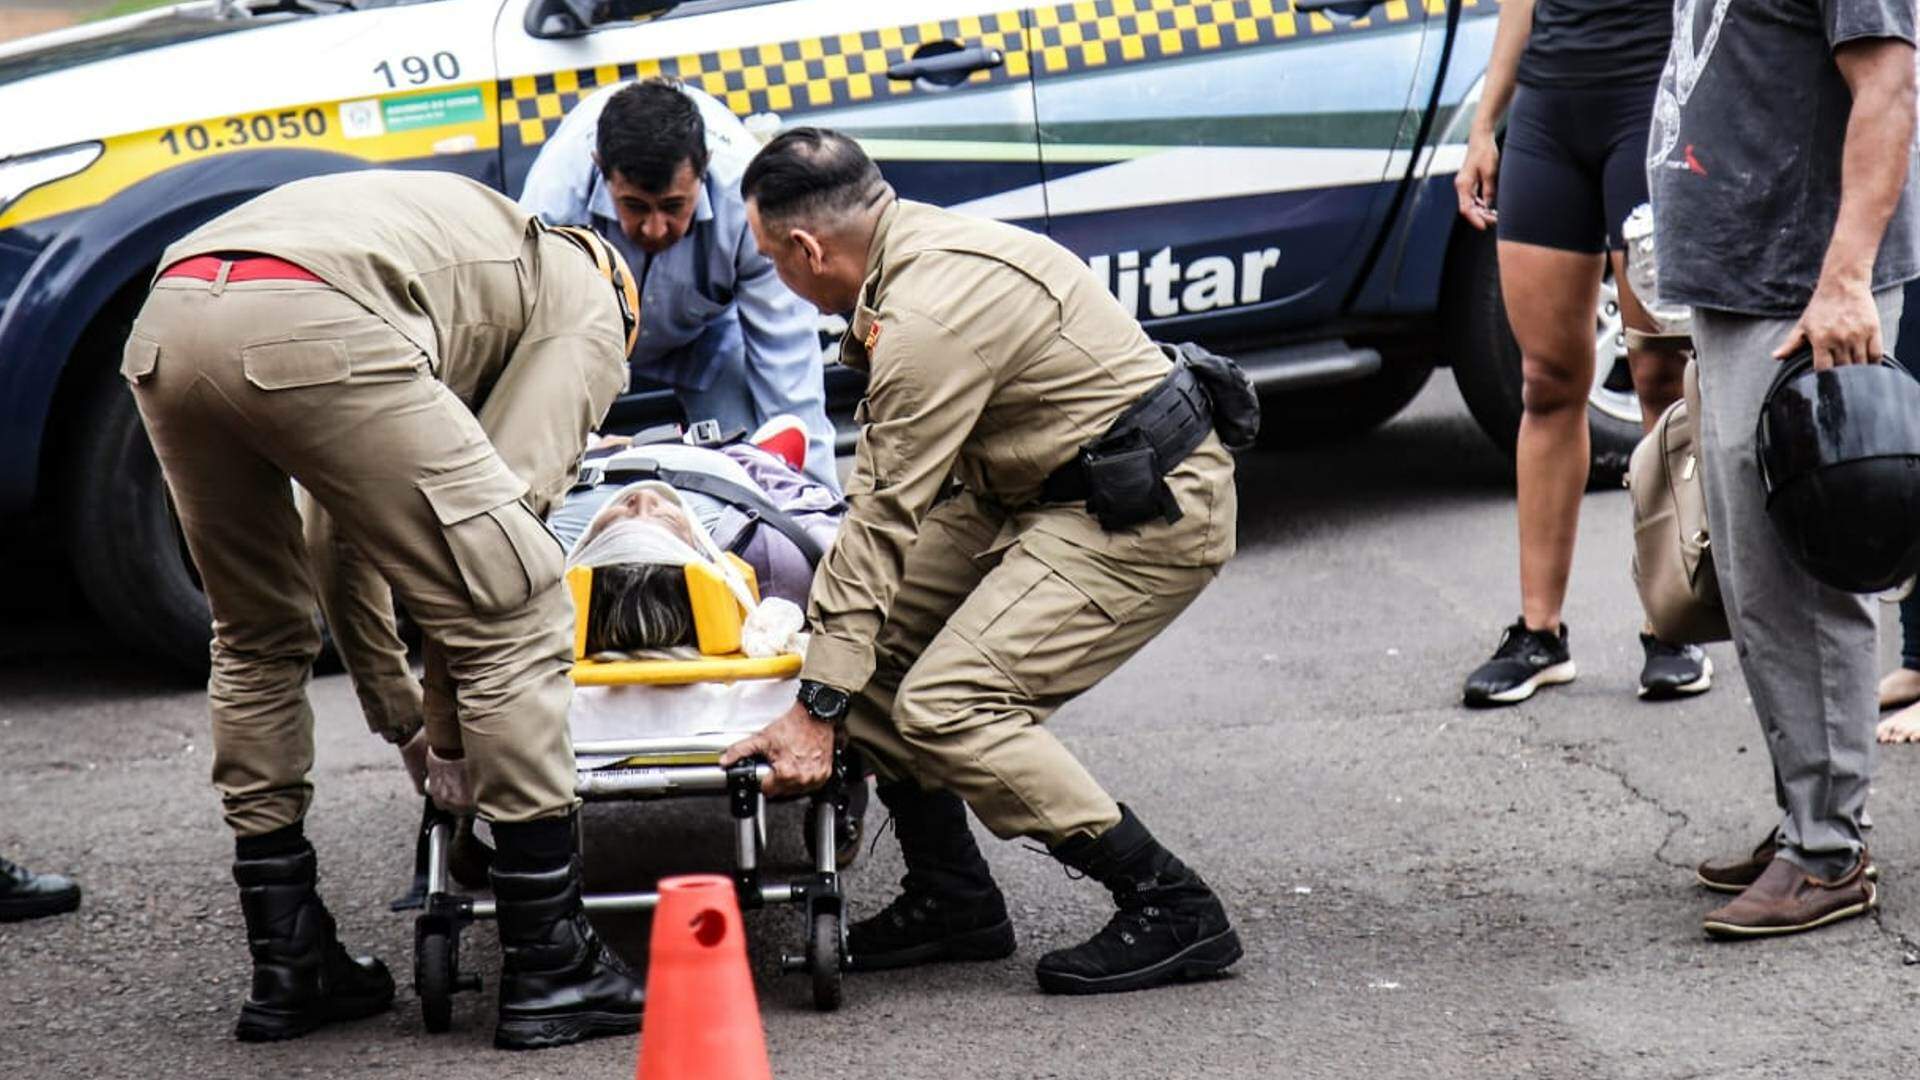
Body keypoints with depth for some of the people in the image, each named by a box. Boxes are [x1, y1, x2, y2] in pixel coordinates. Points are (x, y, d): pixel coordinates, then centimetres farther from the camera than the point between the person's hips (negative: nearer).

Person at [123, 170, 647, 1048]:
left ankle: (288, 971, 28)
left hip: (165, 323, 8)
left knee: (256, 643, 25)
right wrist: (441, 727, 17)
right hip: (308, 333, -8)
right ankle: (551, 974, 6)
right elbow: (505, 500, 9)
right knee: (512, 622, 4)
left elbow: (349, 525, 42)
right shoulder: (590, 309, 23)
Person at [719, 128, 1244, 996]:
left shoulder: (931, 319, -25)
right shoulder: (913, 241, 5)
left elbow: (886, 517, -22)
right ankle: (952, 899, 14)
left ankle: (1172, 909, -9)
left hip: (1147, 510, -10)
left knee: (945, 705, -19)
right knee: (872, 627, 6)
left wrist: (815, 709, -18)